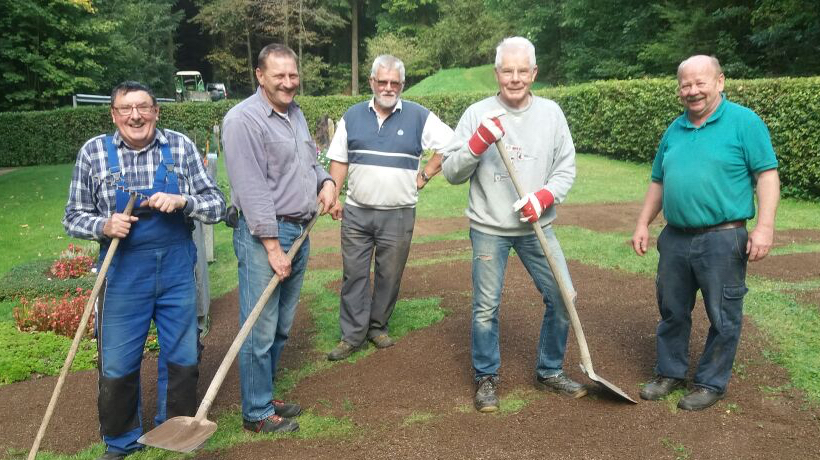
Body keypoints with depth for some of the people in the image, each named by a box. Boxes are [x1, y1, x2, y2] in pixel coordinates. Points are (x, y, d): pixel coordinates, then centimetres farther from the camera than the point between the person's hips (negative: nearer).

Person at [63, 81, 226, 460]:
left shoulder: (180, 146, -2)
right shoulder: (93, 152, -3)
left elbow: (217, 204, -1)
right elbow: (74, 217, 4)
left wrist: (182, 201, -20)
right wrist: (104, 226, -17)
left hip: (177, 271, 1)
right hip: (122, 275, -1)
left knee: (182, 359, 12)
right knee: (117, 366, 8)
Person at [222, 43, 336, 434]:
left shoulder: (295, 113, 14)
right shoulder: (244, 119, -14)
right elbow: (252, 189, -19)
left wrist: (325, 181, 5)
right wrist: (272, 245, -20)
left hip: (299, 232, 9)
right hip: (263, 235, -8)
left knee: (281, 327, 16)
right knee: (260, 330, -1)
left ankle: (264, 395, 31)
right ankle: (257, 413, 13)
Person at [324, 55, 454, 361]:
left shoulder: (419, 117, -1)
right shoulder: (352, 116, 7)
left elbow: (450, 146, 2)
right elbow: (339, 160, 9)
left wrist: (425, 175, -2)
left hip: (398, 215, -1)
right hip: (356, 212, 2)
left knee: (389, 276, 9)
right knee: (354, 275, 4)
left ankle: (378, 326, 27)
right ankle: (352, 335, 13)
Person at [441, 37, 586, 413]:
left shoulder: (551, 113, 1)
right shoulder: (478, 114, -6)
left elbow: (566, 169, 4)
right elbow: (451, 173, -7)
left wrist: (544, 198, -14)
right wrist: (478, 143, -23)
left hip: (537, 227, 3)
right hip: (488, 229, -2)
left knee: (563, 298, 5)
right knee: (486, 307, 3)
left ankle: (549, 372, 26)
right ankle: (486, 378, 24)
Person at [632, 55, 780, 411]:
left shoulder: (744, 122, -5)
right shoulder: (674, 130, 12)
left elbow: (767, 174, -9)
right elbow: (658, 182, 18)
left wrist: (764, 226, -18)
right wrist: (643, 224, 13)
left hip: (722, 240, -5)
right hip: (675, 238, 6)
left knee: (722, 317, 6)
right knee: (672, 311, 15)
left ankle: (711, 382, 22)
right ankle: (670, 372, 31)